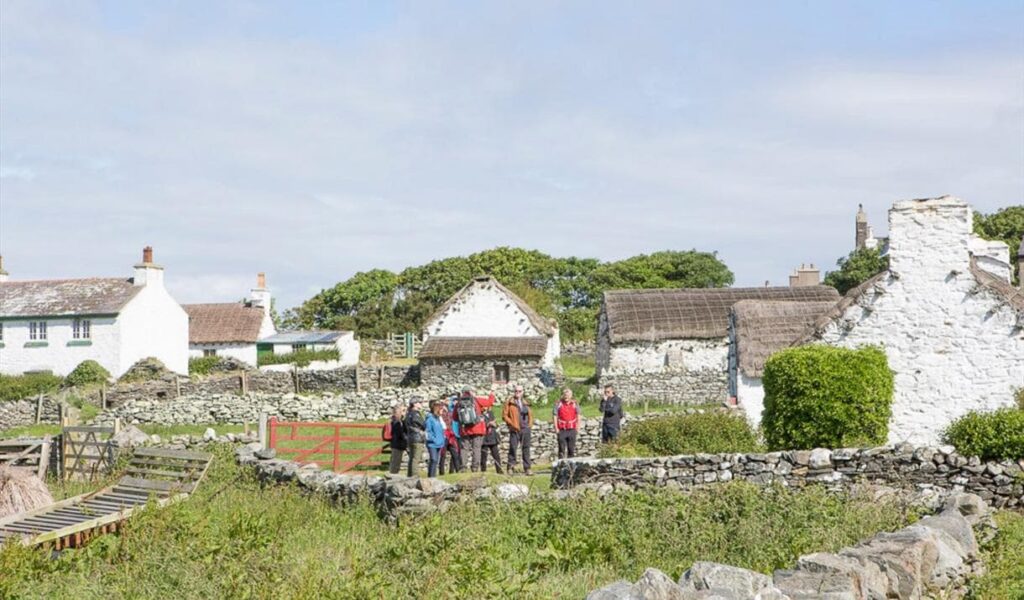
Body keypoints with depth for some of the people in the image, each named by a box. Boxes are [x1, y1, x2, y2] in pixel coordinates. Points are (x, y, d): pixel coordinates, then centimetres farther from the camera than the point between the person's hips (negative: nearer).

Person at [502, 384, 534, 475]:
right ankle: (511, 466, 0)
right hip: (515, 430, -4)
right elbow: (504, 415, -1)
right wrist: (512, 424, -11)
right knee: (513, 448, -8)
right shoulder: (510, 402, 3)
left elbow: (530, 414, 23)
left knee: (526, 449, 4)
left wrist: (530, 424, 8)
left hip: (526, 429, 4)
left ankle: (527, 468, 6)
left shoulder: (525, 403, 17)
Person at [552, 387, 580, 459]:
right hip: (562, 430, -2)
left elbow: (578, 415, 12)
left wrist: (578, 426, 2)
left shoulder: (574, 404, 7)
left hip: (572, 429, 2)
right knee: (562, 448, -3)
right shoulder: (558, 404, -1)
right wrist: (556, 428, -7)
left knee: (571, 448, 7)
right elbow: (555, 416, -1)